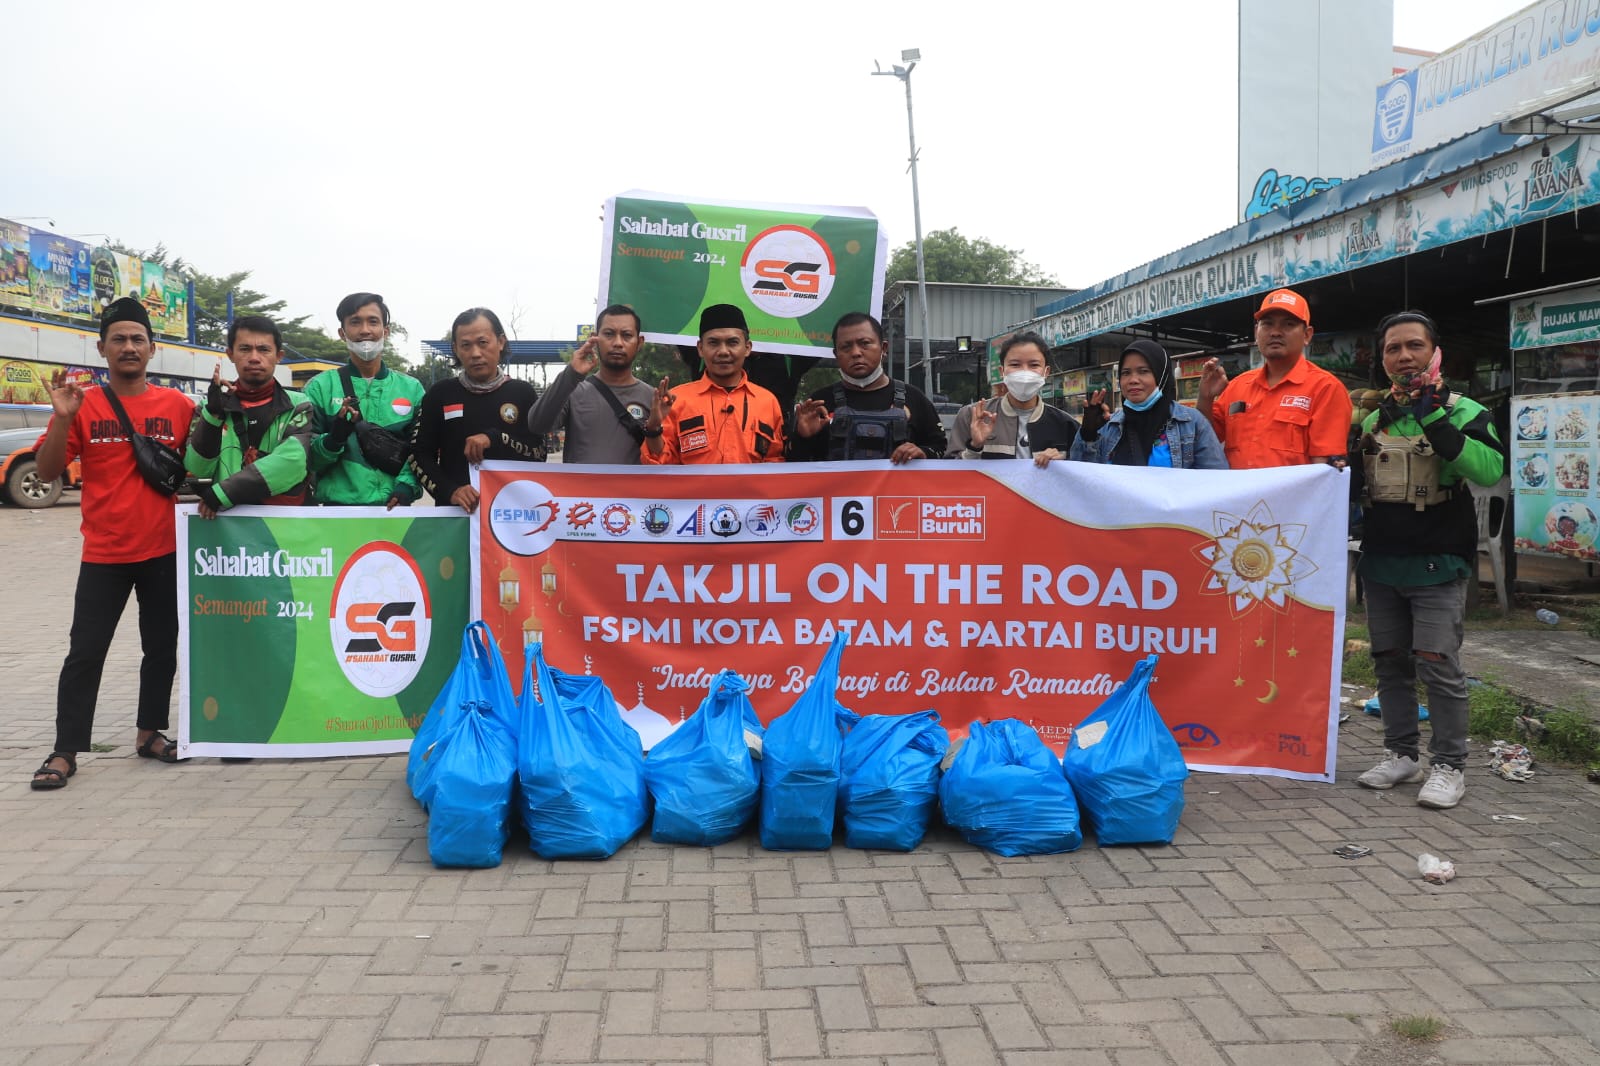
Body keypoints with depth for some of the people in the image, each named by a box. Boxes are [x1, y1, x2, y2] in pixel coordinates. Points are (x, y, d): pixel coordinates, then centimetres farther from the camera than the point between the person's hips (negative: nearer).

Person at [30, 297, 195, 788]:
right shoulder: (83, 405, -1)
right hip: (103, 553, -1)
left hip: (164, 550, 2)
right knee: (85, 652, 0)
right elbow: (47, 472, -3)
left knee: (162, 647, 11)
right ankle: (65, 752, 7)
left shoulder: (177, 404, 2)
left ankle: (149, 732, 27)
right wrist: (62, 418, -17)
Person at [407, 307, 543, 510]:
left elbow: (539, 455, -1)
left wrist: (495, 439, -16)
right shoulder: (441, 393, 6)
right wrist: (449, 491, -13)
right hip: (456, 510, 0)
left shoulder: (522, 393, 4)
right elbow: (419, 455, 3)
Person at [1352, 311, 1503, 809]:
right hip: (1380, 564, 5)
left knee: (1438, 666, -7)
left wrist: (1434, 419, -29)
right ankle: (1400, 755, 22)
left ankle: (1449, 765, 5)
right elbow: (1354, 487, 24)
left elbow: (1489, 469, -24)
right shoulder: (1373, 419, 12)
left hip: (1438, 566, -5)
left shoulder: (1463, 412, -4)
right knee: (1390, 662, 11)